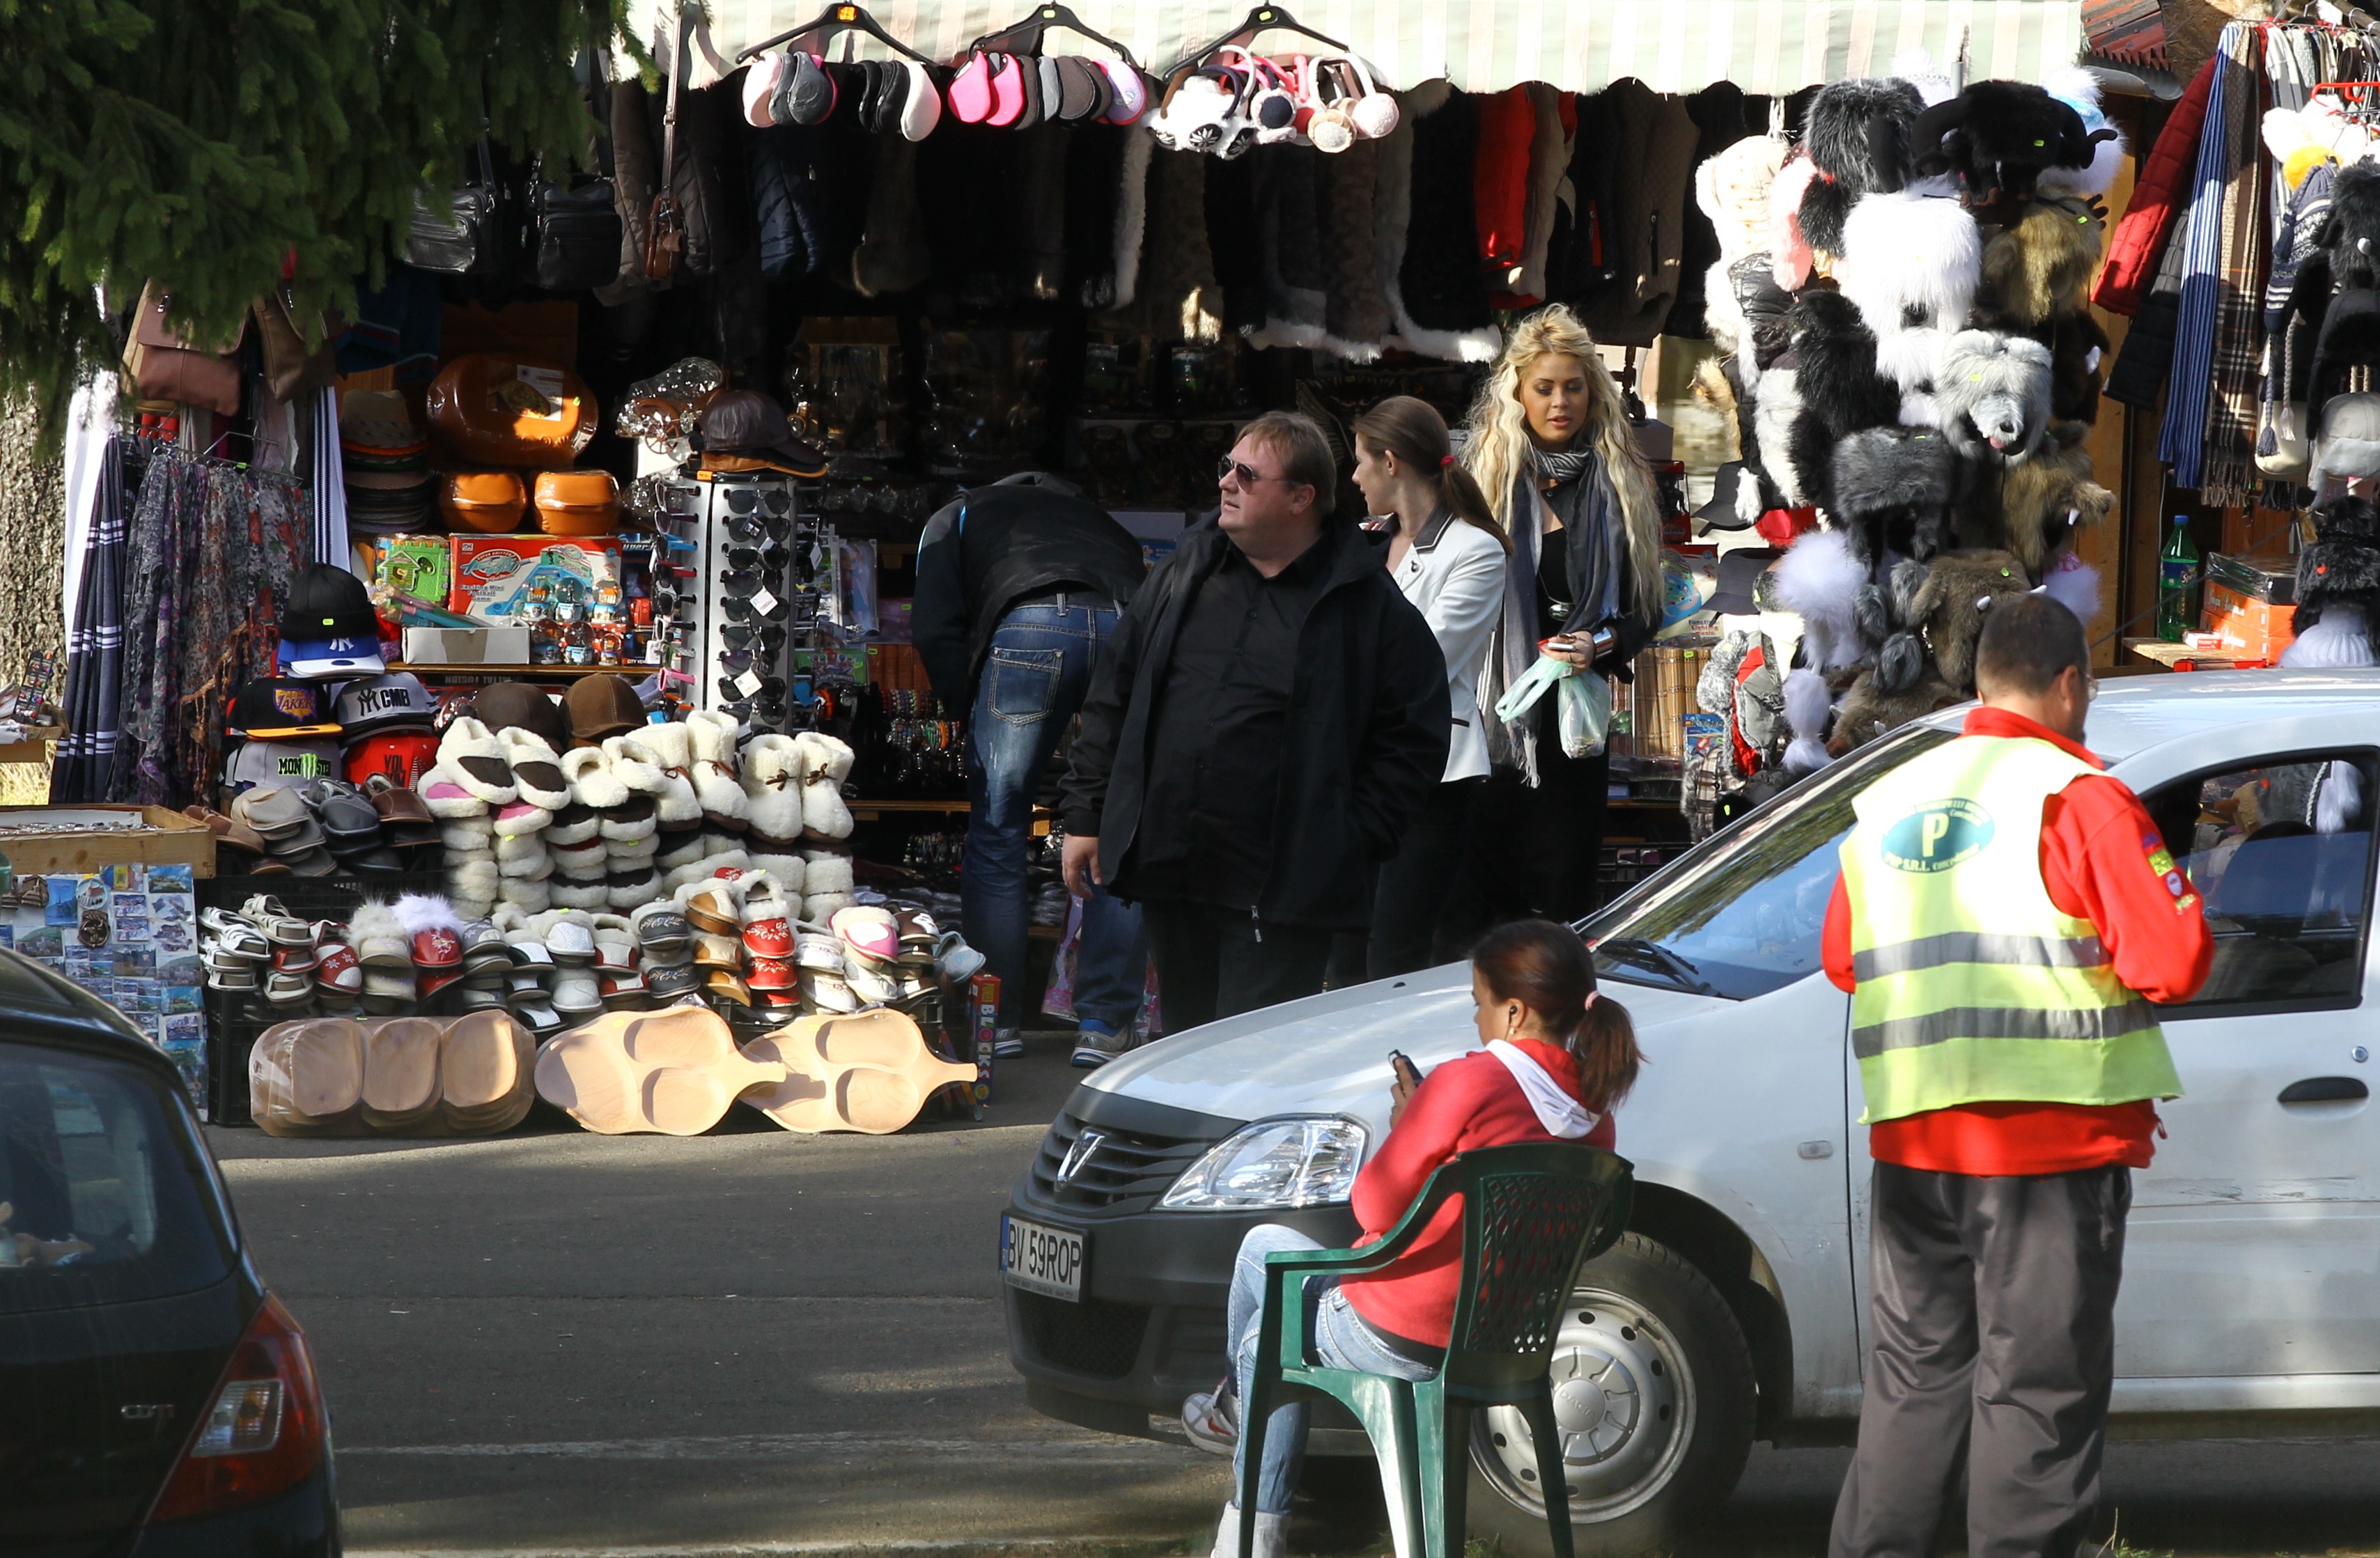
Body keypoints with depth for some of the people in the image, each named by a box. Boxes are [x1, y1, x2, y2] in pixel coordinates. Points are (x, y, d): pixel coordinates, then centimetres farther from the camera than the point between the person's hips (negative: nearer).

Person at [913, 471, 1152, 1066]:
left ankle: (997, 1019, 10)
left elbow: (935, 631, 16)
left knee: (997, 835, 8)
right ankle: (1104, 1026, 8)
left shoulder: (957, 518, 33)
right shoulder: (1099, 521, 42)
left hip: (1029, 626, -3)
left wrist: (969, 708, 22)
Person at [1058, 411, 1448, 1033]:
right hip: (1166, 869, 6)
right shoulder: (1183, 574, 12)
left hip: (1279, 892, -6)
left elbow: (1414, 740, -1)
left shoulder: (1372, 608, -3)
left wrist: (1350, 842, -8)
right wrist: (1087, 815, 12)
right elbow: (1113, 695, 17)